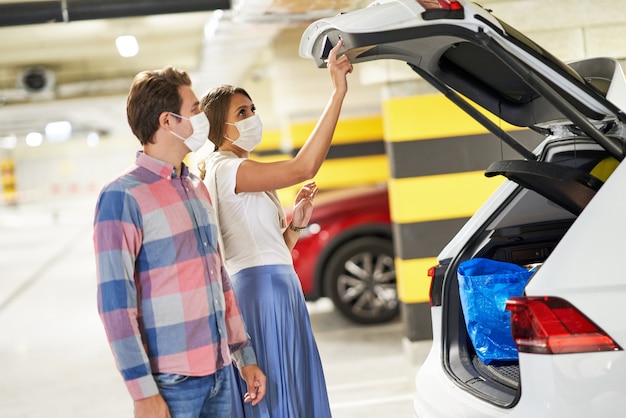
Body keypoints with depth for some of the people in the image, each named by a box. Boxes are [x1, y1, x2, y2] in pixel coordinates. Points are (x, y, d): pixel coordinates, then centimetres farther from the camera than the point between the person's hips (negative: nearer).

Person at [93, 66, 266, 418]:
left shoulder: (198, 188, 13)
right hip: (171, 381, -7)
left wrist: (246, 356, 16)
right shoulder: (123, 197, -11)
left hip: (220, 372, 7)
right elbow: (115, 300, -14)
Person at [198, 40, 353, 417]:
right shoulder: (224, 168, -10)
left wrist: (296, 223, 3)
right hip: (259, 290, -10)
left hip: (280, 289, 10)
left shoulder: (247, 176, 20)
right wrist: (338, 92, -24)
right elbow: (303, 167, -24)